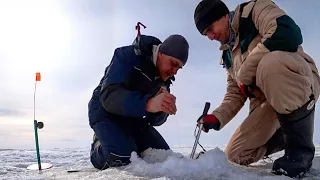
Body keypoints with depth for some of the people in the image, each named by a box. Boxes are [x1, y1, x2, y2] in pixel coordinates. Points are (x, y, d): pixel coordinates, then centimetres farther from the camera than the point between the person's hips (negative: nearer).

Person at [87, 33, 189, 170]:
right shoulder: (127, 56, -21)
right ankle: (98, 148, 3)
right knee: (123, 159, -29)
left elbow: (155, 120, -3)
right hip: (106, 111, -6)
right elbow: (109, 95, -36)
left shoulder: (164, 78, -1)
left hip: (132, 117, 6)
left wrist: (161, 107, -28)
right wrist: (148, 103, -51)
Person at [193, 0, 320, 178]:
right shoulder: (228, 54, 17)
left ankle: (300, 145, -21)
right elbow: (235, 95, 16)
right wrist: (216, 118, -4)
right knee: (236, 155, -2)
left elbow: (288, 34, -26)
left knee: (270, 63, -39)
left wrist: (245, 73, -17)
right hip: (266, 102, 7)